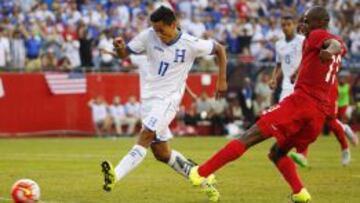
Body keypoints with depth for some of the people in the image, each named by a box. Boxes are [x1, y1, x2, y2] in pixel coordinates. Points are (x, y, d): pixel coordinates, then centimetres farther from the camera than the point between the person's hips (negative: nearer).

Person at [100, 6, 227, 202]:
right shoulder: (148, 36, -6)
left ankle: (115, 176, -40)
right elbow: (124, 54, 0)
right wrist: (119, 47, -24)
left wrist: (222, 81, 0)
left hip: (168, 99, -5)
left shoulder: (191, 44, -12)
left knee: (145, 137, -25)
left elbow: (219, 49, 3)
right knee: (161, 153, 9)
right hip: (148, 96, 5)